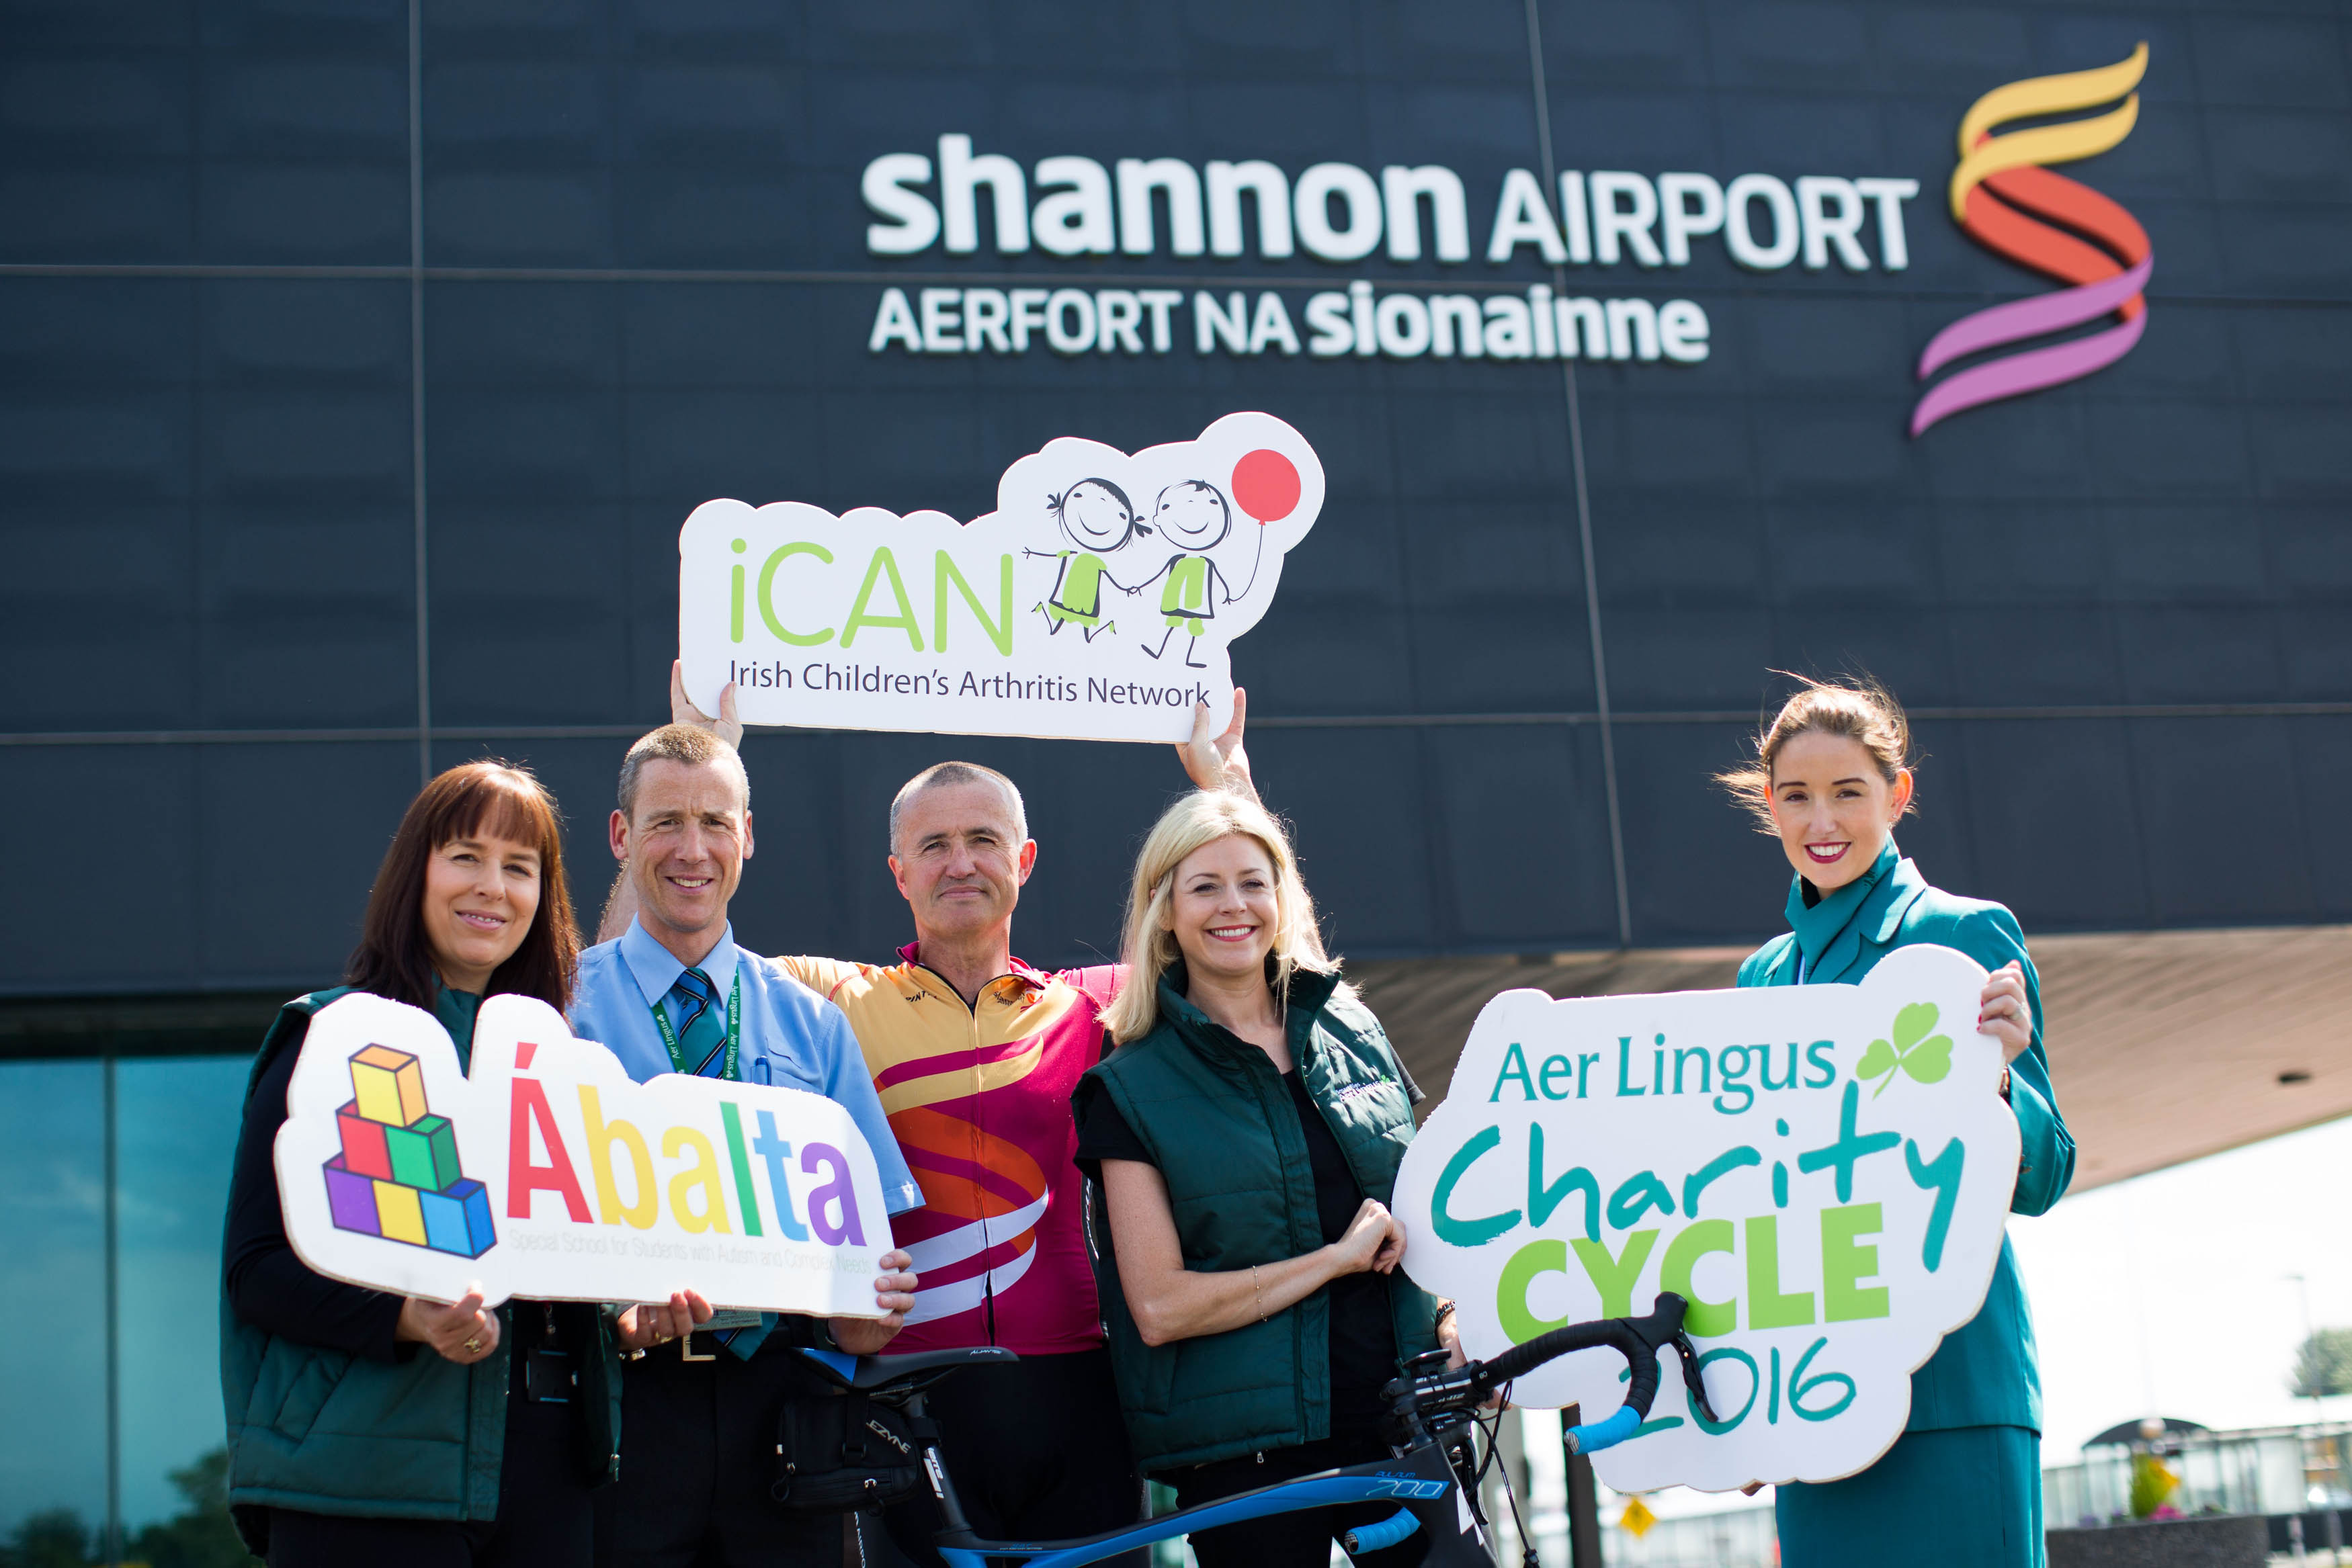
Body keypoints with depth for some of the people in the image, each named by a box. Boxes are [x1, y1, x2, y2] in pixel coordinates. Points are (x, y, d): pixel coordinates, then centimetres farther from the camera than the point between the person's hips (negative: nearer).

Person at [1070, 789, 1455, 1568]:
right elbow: (1159, 1307, -10)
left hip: (1401, 1420, 4)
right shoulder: (1132, 1087, -3)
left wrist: (1455, 1325, -2)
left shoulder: (1353, 1031, 9)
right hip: (1245, 1458, -3)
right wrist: (1335, 1259, -13)